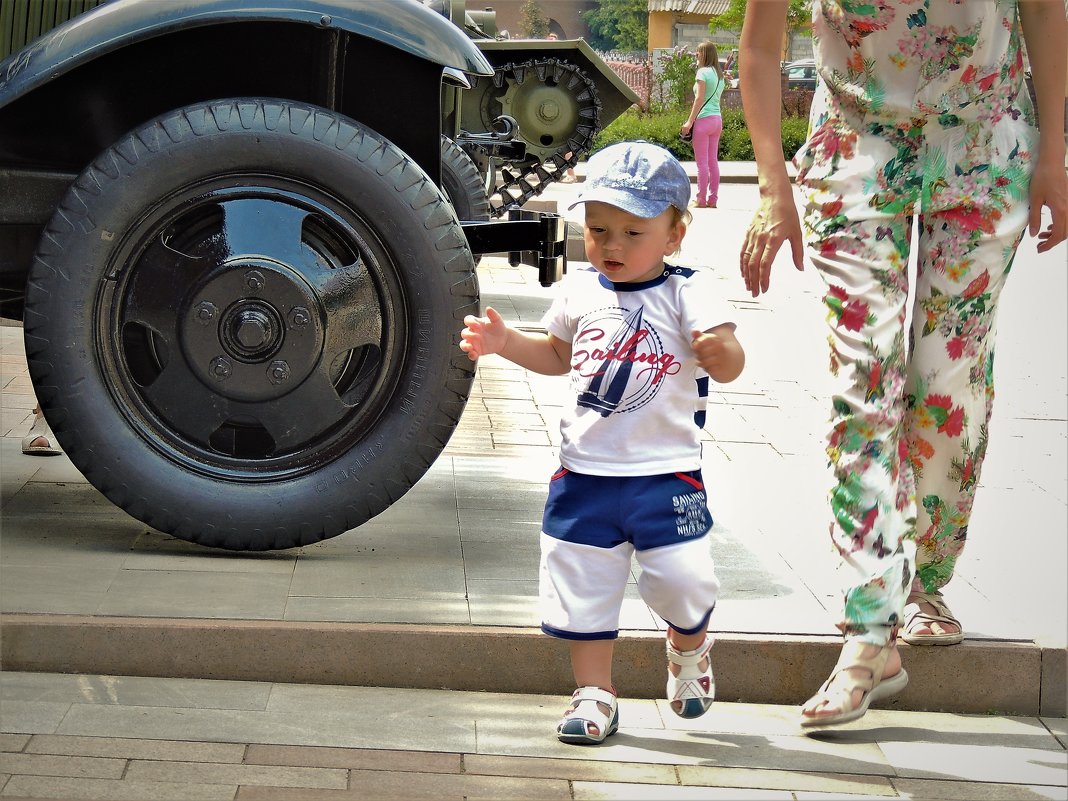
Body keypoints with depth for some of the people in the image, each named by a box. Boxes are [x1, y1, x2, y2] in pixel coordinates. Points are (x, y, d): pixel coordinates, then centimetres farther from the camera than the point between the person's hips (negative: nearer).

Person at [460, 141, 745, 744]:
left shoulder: (688, 292, -8)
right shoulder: (581, 291, 5)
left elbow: (731, 365, -16)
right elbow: (557, 354, 23)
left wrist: (720, 350, -38)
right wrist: (505, 341, 9)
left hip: (666, 474, -4)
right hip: (585, 473, 4)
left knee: (683, 583, -7)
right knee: (583, 586, 7)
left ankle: (689, 651, 27)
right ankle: (596, 695, 23)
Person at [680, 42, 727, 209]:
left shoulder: (703, 72, -8)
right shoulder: (720, 75, 15)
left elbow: (699, 98, -14)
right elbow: (716, 98, 13)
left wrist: (690, 121, -15)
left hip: (704, 119, -8)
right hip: (717, 119, 8)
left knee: (702, 162, -5)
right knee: (713, 161, 9)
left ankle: (701, 200, -5)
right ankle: (712, 199, 9)